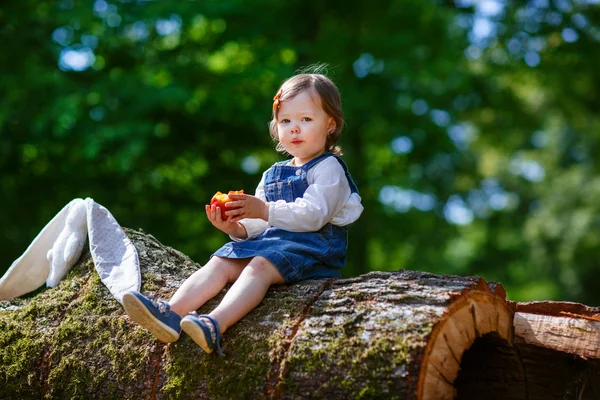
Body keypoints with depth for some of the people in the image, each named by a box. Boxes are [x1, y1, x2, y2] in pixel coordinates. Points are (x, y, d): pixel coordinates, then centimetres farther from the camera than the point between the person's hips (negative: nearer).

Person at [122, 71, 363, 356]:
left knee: (260, 265, -34)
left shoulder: (328, 168, 1)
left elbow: (313, 215, -15)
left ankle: (216, 325, -57)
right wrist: (235, 227, -3)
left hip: (312, 247, -8)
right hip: (270, 241, 8)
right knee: (220, 262, -15)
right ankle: (171, 312, -34)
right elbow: (260, 224, 20)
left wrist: (265, 210, -23)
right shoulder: (273, 174, 25)